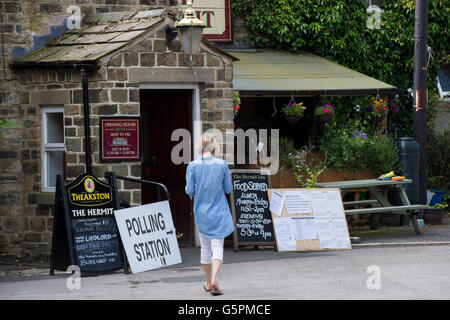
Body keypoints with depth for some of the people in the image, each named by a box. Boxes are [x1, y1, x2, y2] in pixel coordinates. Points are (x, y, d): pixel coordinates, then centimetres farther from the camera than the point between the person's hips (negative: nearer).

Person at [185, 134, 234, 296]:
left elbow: (189, 190, -7)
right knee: (217, 245, -2)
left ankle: (208, 282, 22)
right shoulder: (222, 164, -8)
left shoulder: (193, 166, -8)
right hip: (219, 212, -1)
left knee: (205, 246, 15)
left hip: (201, 211, 1)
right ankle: (214, 279, -22)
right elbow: (228, 189, -2)